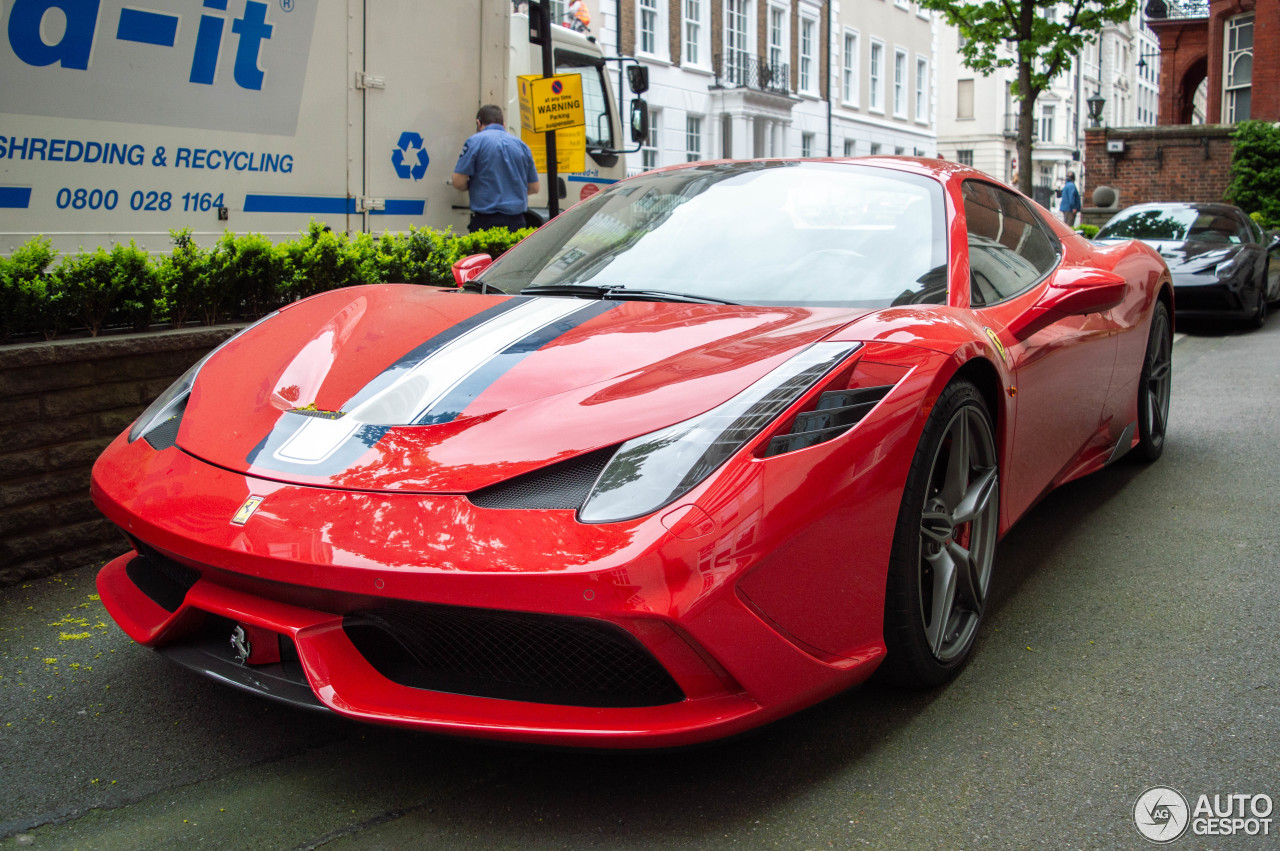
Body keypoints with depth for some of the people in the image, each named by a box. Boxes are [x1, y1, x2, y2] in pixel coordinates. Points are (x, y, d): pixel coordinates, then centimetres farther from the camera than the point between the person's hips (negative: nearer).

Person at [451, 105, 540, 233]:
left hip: (486, 220, -4)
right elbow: (534, 187, 17)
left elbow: (458, 182, -5)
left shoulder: (475, 141, -2)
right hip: (516, 221, 4)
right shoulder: (521, 145, 12)